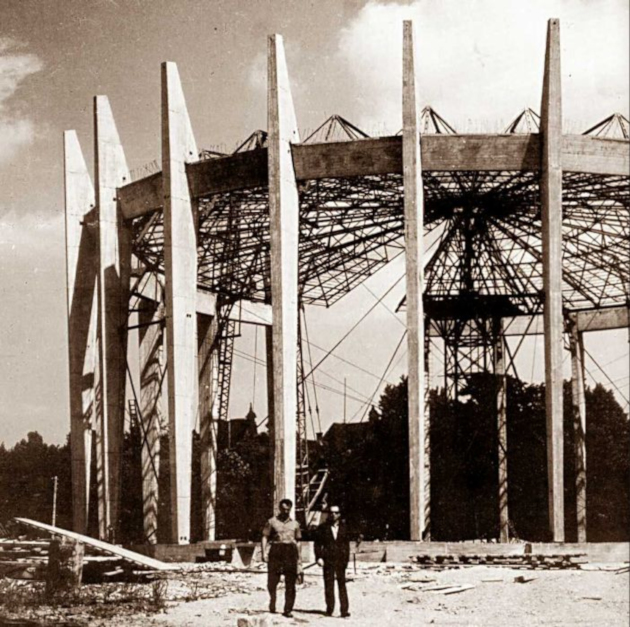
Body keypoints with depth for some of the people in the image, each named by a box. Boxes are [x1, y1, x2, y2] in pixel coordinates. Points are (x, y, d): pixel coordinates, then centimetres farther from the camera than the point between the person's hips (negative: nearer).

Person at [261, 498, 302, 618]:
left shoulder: (294, 524, 16)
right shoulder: (272, 522, 9)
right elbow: (265, 537, 6)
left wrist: (298, 557, 12)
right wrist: (264, 552, -6)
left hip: (291, 552, 2)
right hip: (276, 551, -2)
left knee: (290, 583, 0)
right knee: (272, 579, -7)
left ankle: (288, 610, 3)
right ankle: (272, 607, 8)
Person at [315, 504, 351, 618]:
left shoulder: (343, 527, 8)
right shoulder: (323, 527, 5)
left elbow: (346, 544, 9)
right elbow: (317, 543, 5)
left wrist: (346, 559, 1)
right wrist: (319, 557, -5)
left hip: (340, 560, 0)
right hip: (328, 560, 0)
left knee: (342, 584, -3)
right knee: (329, 585, 3)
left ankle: (344, 610, -5)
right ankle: (329, 609, 10)